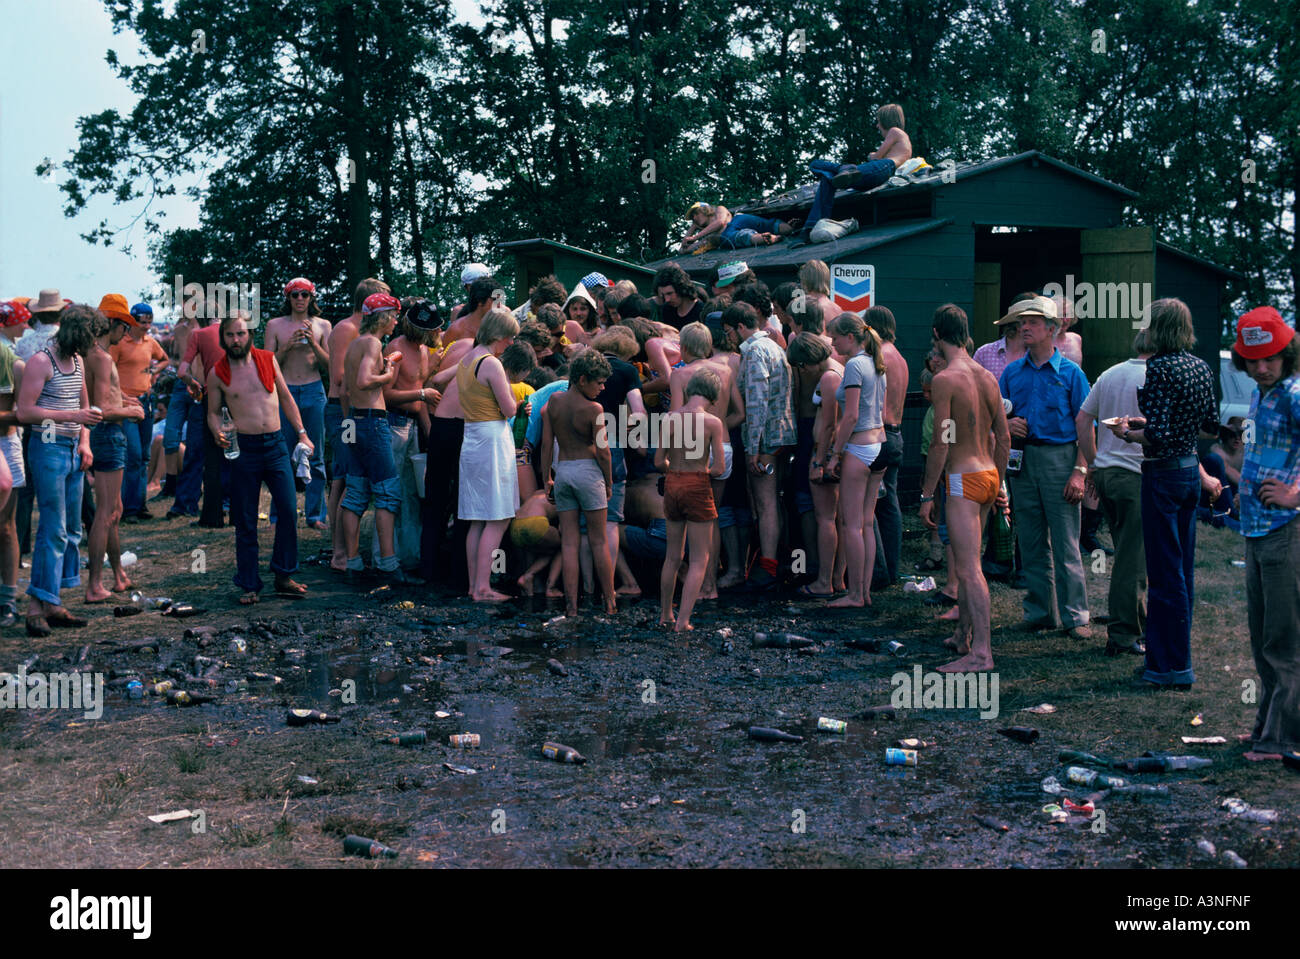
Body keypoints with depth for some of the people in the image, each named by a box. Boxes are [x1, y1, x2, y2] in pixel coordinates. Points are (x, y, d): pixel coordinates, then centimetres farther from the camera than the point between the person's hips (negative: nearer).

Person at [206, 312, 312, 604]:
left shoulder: (268, 360, 6)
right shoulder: (218, 373, 1)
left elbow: (286, 398, 15)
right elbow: (213, 412, 9)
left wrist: (302, 433, 9)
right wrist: (218, 434, -12)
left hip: (276, 444, 2)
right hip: (243, 448, -2)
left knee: (289, 509, -4)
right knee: (246, 521, 2)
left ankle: (283, 576, 10)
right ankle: (250, 584, 11)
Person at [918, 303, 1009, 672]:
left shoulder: (944, 380, -14)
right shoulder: (988, 377, 9)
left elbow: (941, 443, -16)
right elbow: (1003, 438, 14)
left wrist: (926, 495, -11)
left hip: (963, 479, -8)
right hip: (989, 476, 8)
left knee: (968, 568, -9)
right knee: (965, 561, 21)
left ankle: (981, 652, -11)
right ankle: (963, 635, 32)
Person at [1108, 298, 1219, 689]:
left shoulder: (1161, 368, -18)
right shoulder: (1201, 367, 7)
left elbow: (1158, 435, -25)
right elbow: (1211, 424, 15)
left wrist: (1128, 433, -6)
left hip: (1164, 473, -9)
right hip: (1191, 470, 9)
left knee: (1165, 572, -2)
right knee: (1183, 568, 16)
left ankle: (1173, 667, 4)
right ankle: (1177, 654, 25)